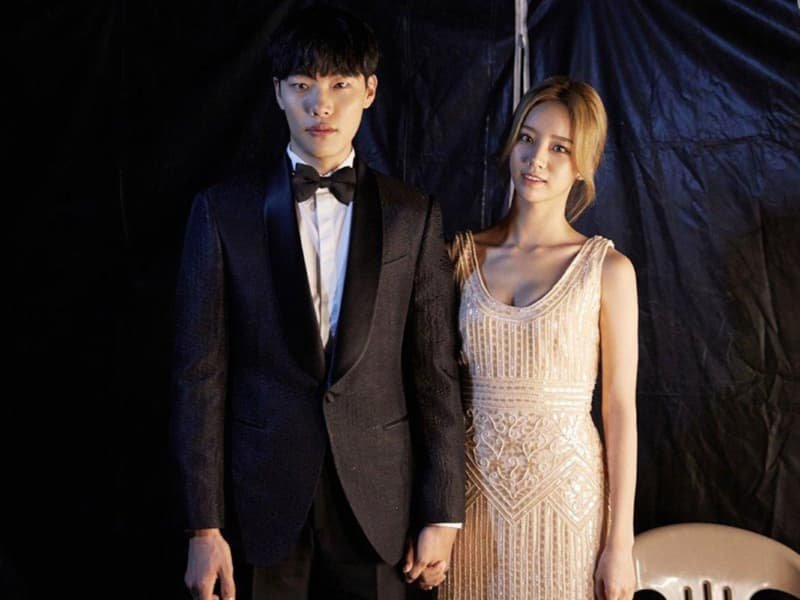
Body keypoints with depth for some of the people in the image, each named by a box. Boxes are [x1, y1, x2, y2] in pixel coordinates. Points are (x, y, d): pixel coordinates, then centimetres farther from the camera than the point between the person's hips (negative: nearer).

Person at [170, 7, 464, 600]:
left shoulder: (414, 216, 1)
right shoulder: (223, 210, -2)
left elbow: (435, 370, 2)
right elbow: (201, 371, -4)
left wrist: (442, 511, 1)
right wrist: (204, 526, -6)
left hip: (378, 497, 1)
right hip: (265, 498, 0)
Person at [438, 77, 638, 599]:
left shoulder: (608, 269, -5)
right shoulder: (465, 254, 3)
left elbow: (621, 408, -5)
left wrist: (620, 542, -5)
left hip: (565, 493, -2)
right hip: (476, 491, 3)